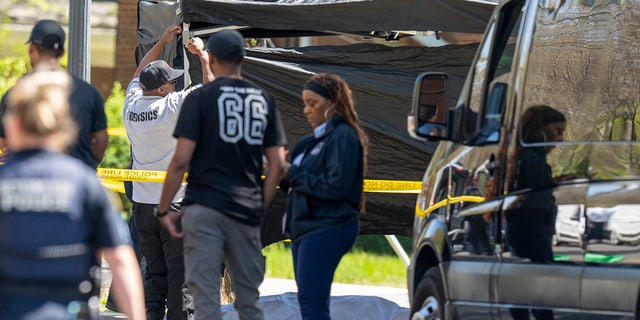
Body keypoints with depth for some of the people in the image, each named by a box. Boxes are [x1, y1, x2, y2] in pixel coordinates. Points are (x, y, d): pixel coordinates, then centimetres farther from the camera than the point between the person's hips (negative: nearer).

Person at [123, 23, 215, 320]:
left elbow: (139, 75, 24)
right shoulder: (173, 106, -14)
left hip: (142, 205, 6)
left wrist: (162, 42, 29)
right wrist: (202, 53, 12)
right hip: (175, 203, -6)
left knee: (154, 273, 10)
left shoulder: (131, 106, 4)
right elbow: (210, 85, -3)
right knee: (181, 273, -2)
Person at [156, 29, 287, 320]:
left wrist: (163, 210, -1)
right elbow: (277, 165, 8)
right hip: (247, 212, 4)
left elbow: (181, 160, -8)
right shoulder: (264, 100, 10)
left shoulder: (201, 98, -3)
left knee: (205, 297, -6)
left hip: (204, 208, -4)